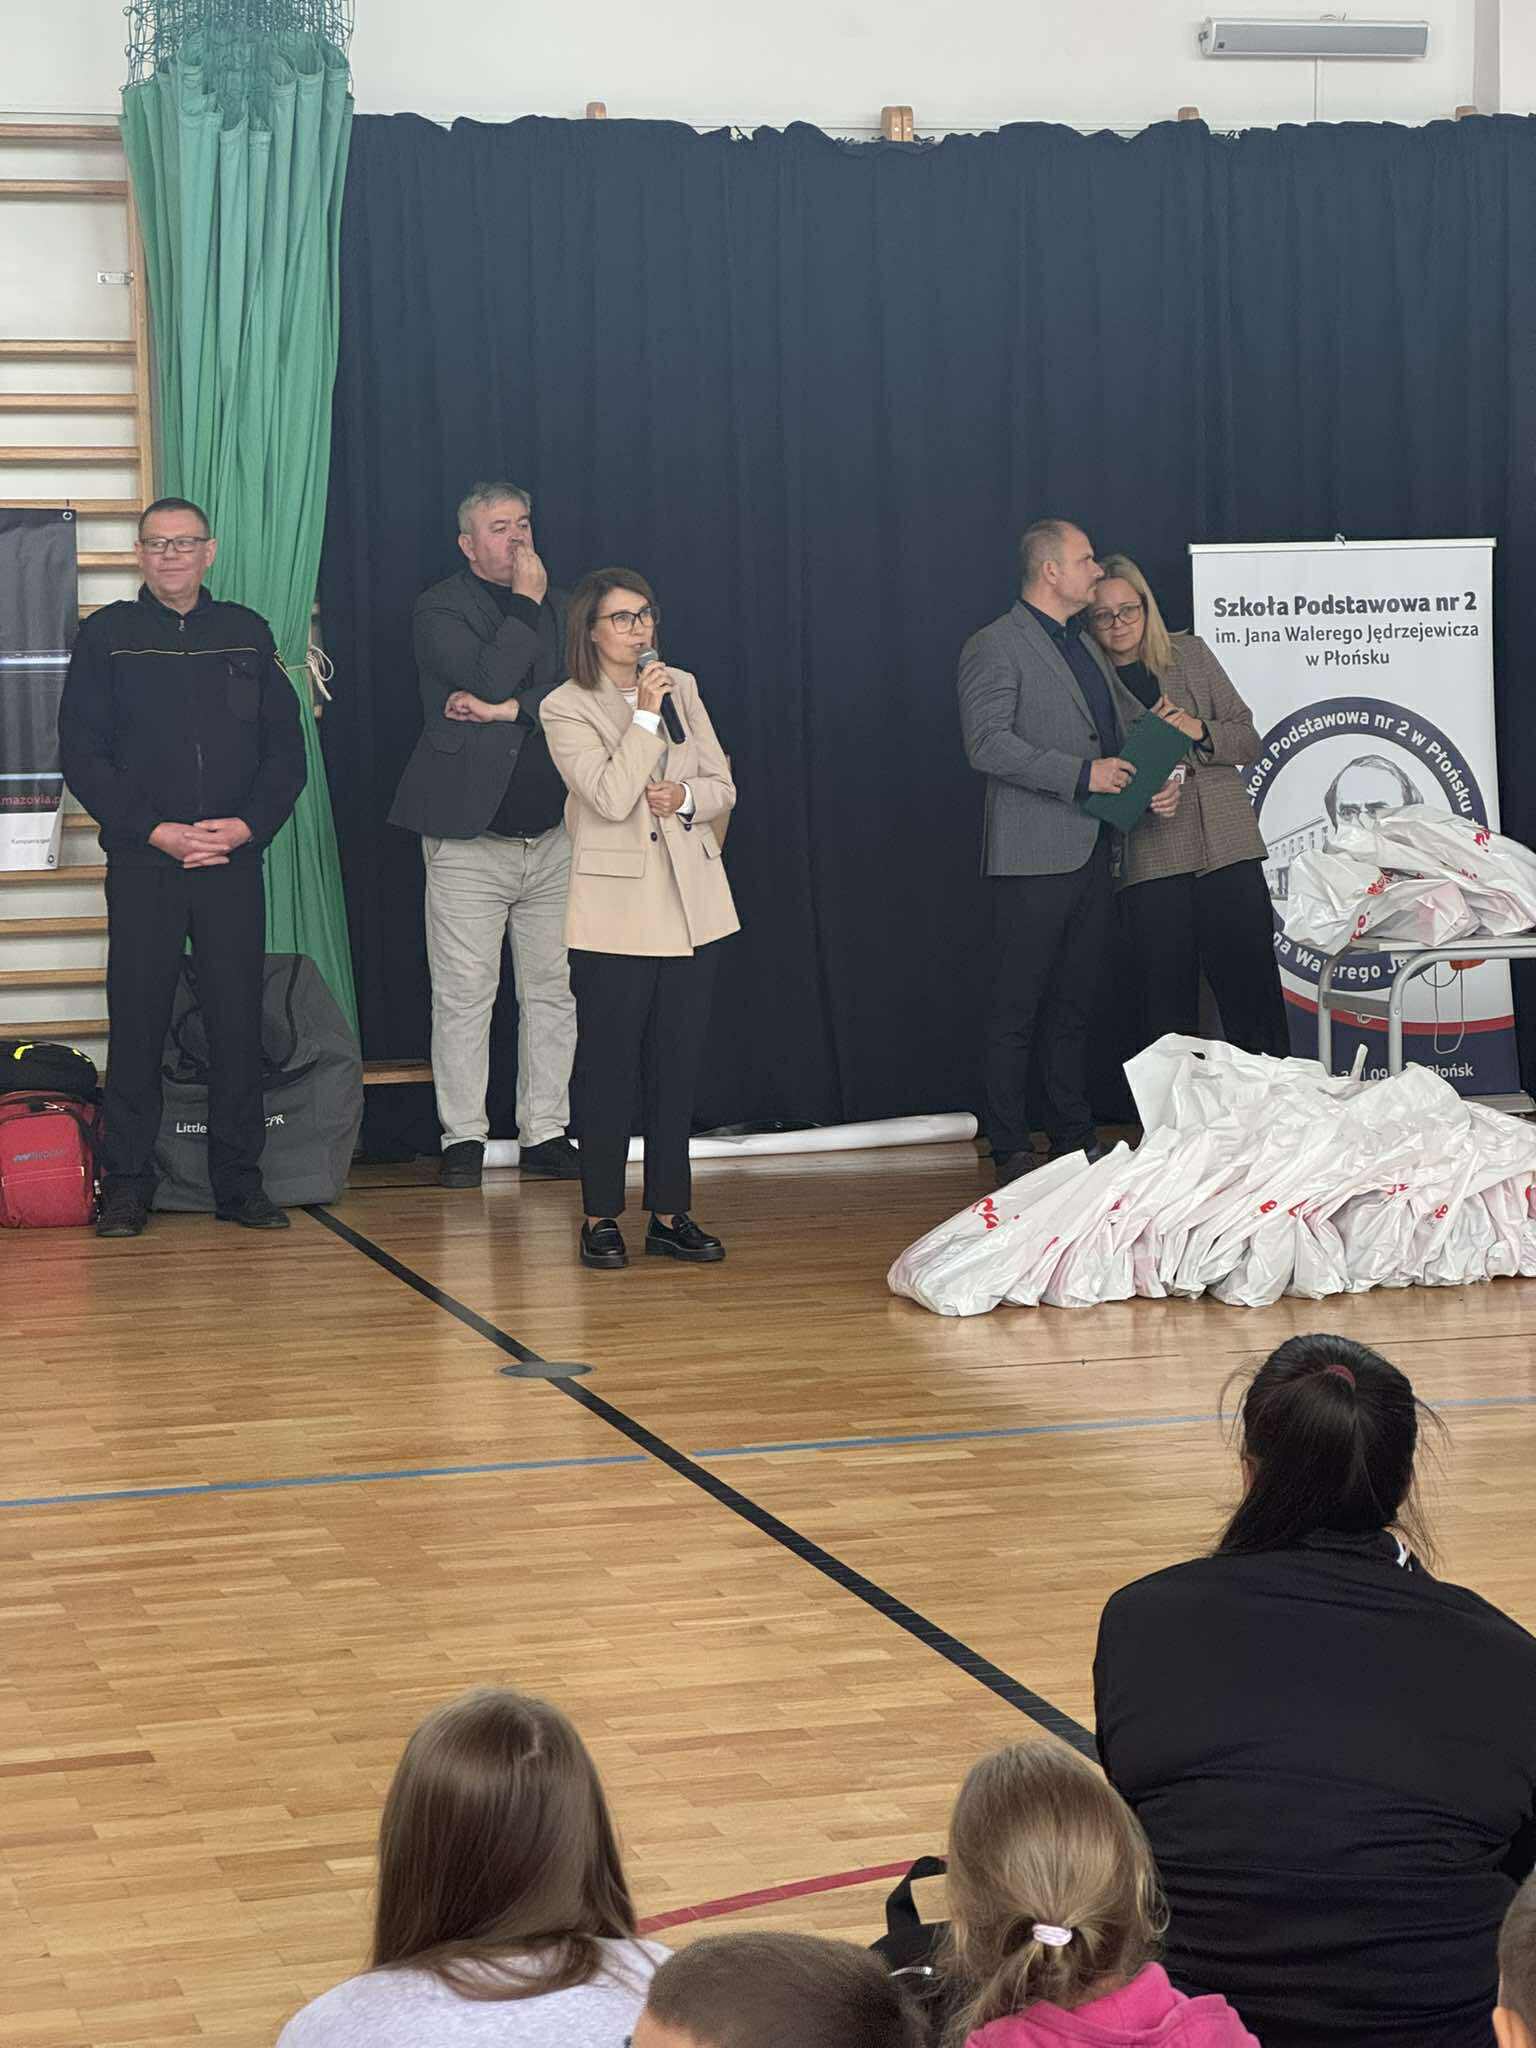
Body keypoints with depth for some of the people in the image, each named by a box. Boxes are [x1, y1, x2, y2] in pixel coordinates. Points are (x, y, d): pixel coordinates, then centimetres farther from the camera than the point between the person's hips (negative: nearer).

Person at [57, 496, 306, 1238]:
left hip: (234, 861, 2)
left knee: (239, 1021, 1)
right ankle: (126, 1186, 6)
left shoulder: (247, 634, 11)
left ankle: (239, 1183, 10)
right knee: (137, 1022, -2)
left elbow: (286, 749, 10)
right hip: (141, 863, -2)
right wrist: (155, 831, -11)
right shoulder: (106, 636, 5)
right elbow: (82, 754, 0)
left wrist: (248, 824, -7)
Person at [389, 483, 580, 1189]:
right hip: (468, 838, -4)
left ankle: (545, 1133, 13)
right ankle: (463, 1137, 6)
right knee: (463, 995, -2)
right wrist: (526, 604, -10)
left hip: (554, 833, 4)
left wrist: (506, 709, -12)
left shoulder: (559, 605, 13)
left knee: (553, 991, 6)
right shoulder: (441, 608, -1)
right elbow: (490, 678, -17)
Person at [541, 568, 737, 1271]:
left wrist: (686, 798, -8)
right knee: (608, 1067, -1)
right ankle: (602, 1218, 8)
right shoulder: (566, 709, -6)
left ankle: (670, 1213, 14)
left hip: (689, 904, 5)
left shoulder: (681, 687, 10)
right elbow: (610, 798, -18)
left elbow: (722, 785, 12)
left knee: (677, 1066, 7)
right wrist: (645, 716, -20)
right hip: (615, 911, -5)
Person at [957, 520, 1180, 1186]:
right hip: (1034, 855, -8)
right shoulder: (995, 646, -7)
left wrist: (1163, 779, 2)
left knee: (1074, 1003, 13)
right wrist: (1080, 773, -19)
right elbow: (987, 744, -17)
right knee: (1018, 1007, -3)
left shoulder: (1085, 646, 20)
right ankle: (1010, 1150, 0)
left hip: (1091, 852, 8)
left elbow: (1133, 720, 22)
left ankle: (1074, 1137, 20)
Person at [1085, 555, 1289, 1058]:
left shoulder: (1190, 654, 10)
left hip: (1227, 845, 1)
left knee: (1251, 988, 0)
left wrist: (1199, 731, -11)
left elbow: (1248, 740, 9)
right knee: (1168, 1002, 1)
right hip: (1150, 859, -1)